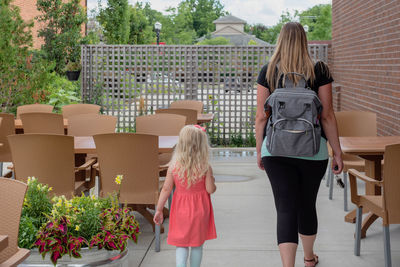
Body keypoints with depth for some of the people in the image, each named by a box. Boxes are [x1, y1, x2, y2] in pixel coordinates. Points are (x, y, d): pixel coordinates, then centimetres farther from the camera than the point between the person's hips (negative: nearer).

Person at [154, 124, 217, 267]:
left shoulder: (174, 166, -11)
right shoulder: (205, 168, -15)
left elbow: (166, 189, -7)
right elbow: (210, 190, -12)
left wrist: (159, 210, 1)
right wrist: (212, 181, 11)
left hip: (181, 209, 1)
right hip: (199, 209, 0)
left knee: (181, 244, 9)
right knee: (197, 244, 15)